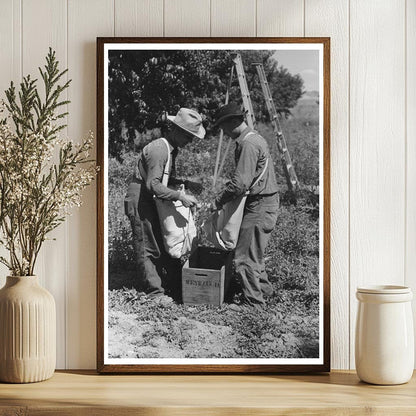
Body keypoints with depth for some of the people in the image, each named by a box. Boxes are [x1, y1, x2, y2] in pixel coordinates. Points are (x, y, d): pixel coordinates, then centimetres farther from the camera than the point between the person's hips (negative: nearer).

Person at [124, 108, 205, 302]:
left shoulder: (171, 149, 10)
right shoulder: (158, 150, -22)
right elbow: (152, 184, -28)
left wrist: (186, 184, 4)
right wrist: (180, 196, -29)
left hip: (152, 203, 10)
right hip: (140, 201, -10)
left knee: (166, 244, 12)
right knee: (147, 248, -3)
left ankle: (176, 286, 19)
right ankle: (155, 292, 4)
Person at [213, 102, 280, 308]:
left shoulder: (248, 144, -19)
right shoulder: (254, 138, 14)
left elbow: (240, 183, -25)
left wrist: (219, 200, -14)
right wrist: (225, 192, 13)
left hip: (260, 206, -10)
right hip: (265, 203, 10)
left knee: (245, 256, -4)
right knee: (253, 252, 21)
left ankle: (253, 301, 3)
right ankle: (263, 289, 33)